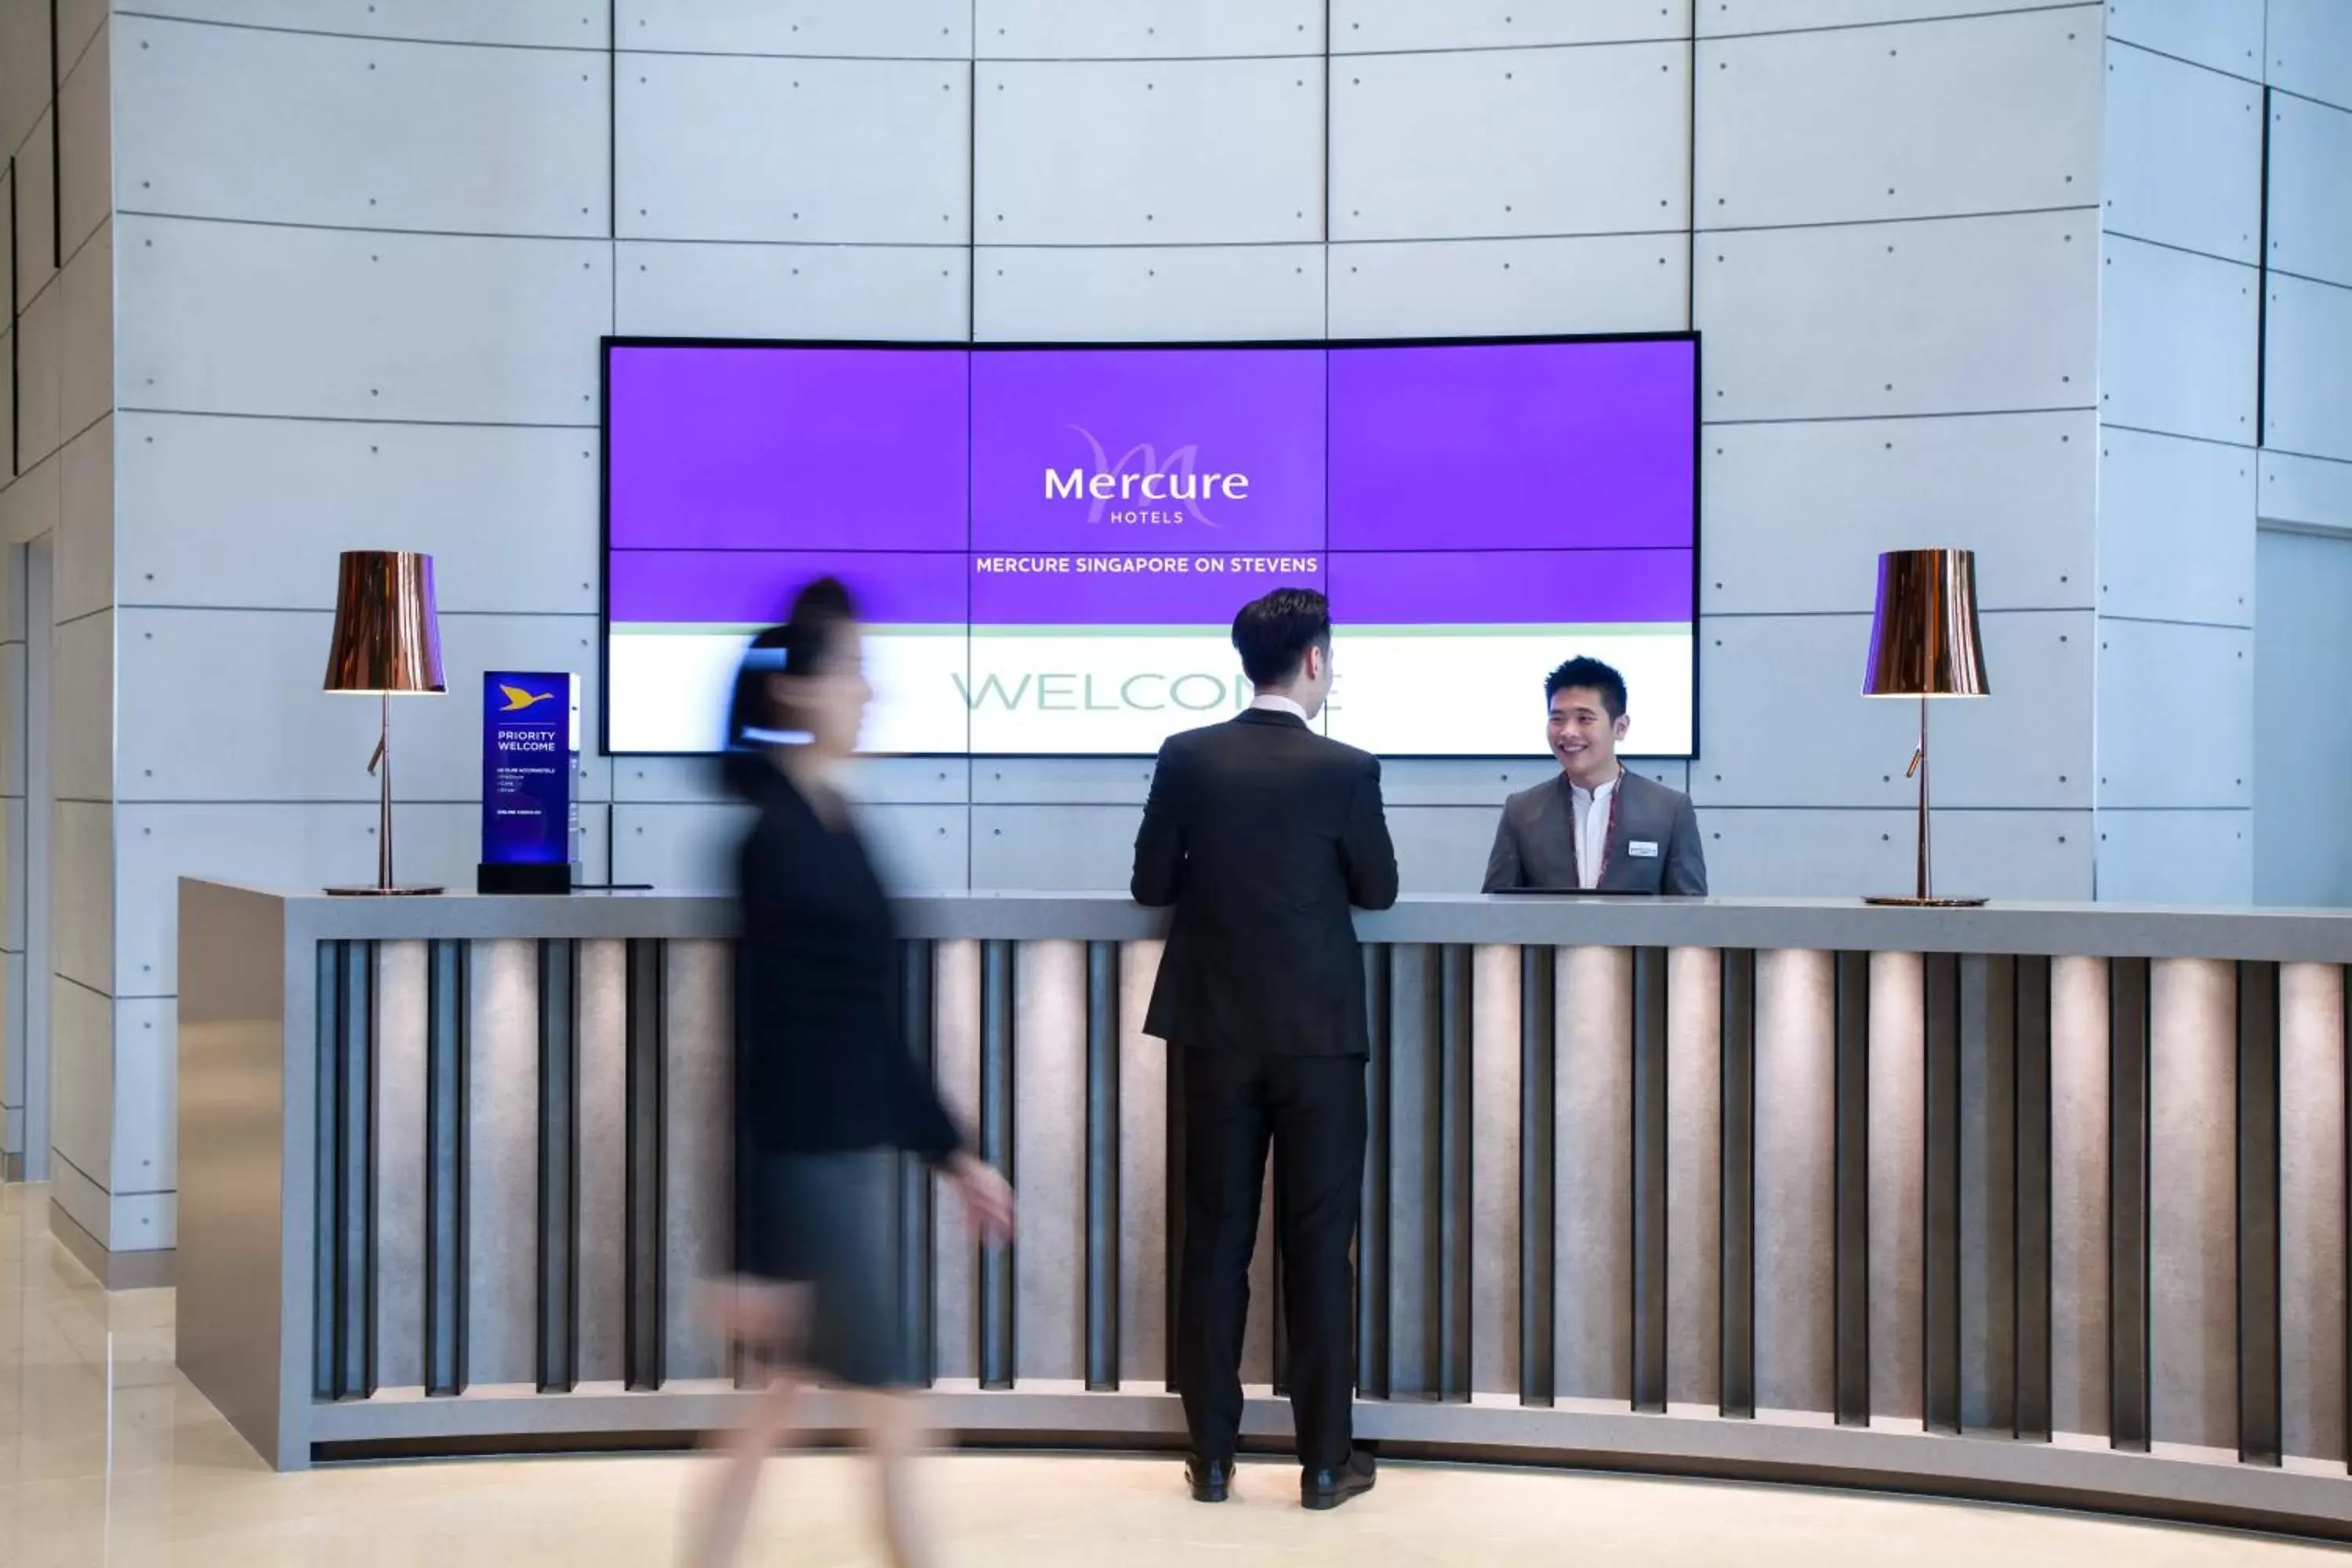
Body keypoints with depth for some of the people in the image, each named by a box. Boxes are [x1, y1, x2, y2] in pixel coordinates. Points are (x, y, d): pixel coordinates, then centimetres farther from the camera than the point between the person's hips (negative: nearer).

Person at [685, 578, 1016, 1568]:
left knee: (781, 1407, 15)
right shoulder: (764, 839, -18)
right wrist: (752, 1254, -18)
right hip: (805, 1169, -9)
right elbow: (746, 1056, -18)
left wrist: (950, 1152, 20)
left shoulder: (835, 826, 9)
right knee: (892, 1428, 2)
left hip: (855, 1159, 9)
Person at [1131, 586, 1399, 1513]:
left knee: (1215, 1239, 8)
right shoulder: (1346, 770, -10)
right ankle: (1325, 1460, 9)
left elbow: (1153, 886, 3)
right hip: (1317, 1035, -2)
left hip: (1215, 1031, 3)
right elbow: (1377, 890, 2)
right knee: (1318, 1244, 4)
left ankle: (1212, 1456, 12)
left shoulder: (1187, 758, -4)